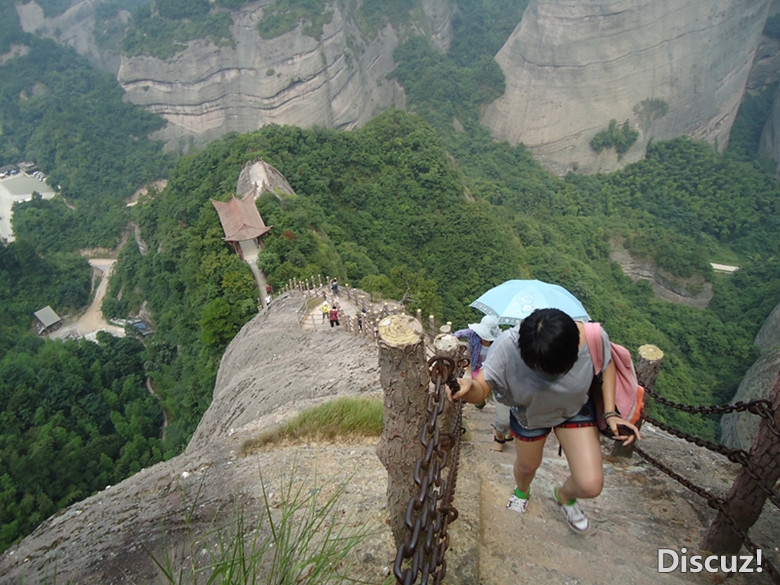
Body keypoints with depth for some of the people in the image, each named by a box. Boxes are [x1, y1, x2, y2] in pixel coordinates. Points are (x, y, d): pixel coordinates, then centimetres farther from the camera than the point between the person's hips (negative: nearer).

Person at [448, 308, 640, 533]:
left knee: (591, 486, -8)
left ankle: (564, 495, 33)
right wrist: (467, 387, -60)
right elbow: (482, 387, -36)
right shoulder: (508, 345, -42)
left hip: (576, 410, 1)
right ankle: (521, 490, 65)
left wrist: (611, 413, -17)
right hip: (528, 414, 0)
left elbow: (606, 365, -12)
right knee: (528, 466, 24)